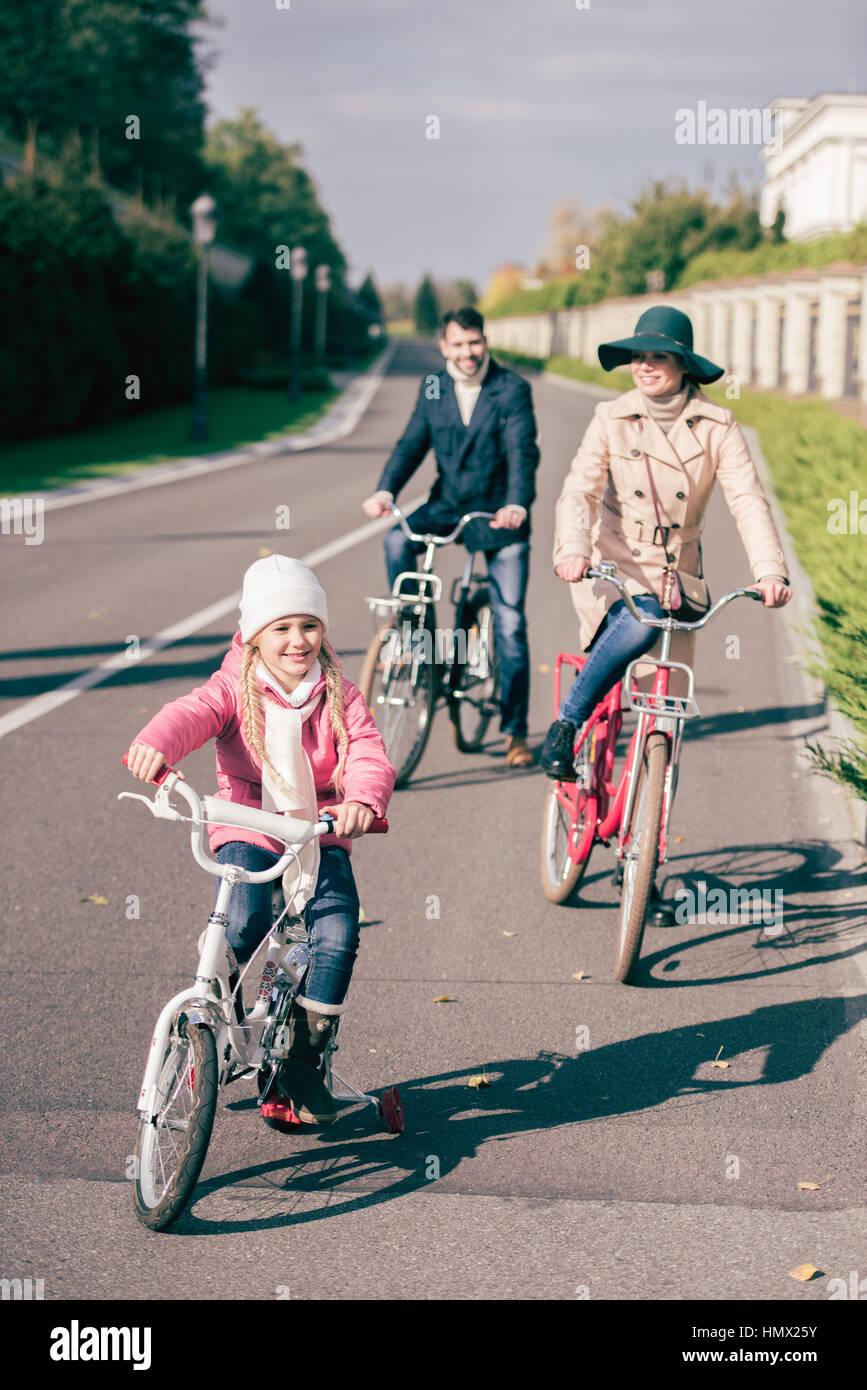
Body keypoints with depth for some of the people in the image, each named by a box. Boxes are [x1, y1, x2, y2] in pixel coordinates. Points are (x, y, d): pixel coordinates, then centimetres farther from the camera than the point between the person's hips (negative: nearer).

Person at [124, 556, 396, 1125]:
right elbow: (191, 713, -23)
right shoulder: (235, 688, -2)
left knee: (338, 933, -20)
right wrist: (155, 744, -47)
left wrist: (363, 800, -37)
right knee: (242, 926, -27)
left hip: (320, 832, 2)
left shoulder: (340, 696, 2)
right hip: (248, 828, -1)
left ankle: (305, 1057, -1)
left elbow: (369, 756, -13)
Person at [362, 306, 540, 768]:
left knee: (510, 624, -3)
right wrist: (385, 490, -21)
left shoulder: (512, 389, -10)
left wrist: (517, 505, -39)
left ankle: (515, 730, 6)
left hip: (498, 514, -3)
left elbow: (522, 452, -21)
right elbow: (412, 444, -2)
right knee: (398, 541, -28)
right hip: (447, 504, 3)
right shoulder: (433, 388, 3)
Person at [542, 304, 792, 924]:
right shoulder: (612, 418, -2)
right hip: (611, 571, -1)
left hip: (678, 579, 2)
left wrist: (771, 570, -29)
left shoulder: (716, 426, -2)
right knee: (638, 627, -39)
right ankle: (567, 724, -15)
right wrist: (572, 547, -34)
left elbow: (749, 499, -13)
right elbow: (580, 488, -13)